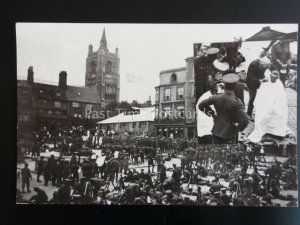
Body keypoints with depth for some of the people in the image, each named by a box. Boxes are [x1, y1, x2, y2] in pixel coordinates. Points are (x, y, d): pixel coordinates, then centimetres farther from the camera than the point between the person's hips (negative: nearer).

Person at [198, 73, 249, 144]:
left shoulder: (216, 98, -10)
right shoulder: (237, 102, -20)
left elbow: (201, 105, -1)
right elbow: (244, 121, -26)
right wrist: (238, 128, -6)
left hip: (216, 131, 4)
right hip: (229, 133, -3)